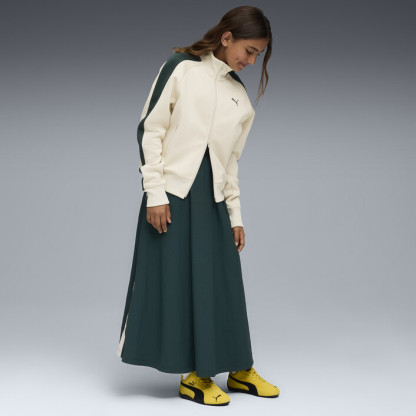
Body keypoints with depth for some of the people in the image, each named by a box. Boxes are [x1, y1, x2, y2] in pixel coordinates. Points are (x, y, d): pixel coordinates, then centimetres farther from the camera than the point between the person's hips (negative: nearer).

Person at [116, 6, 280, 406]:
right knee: (175, 280, -1)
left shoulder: (241, 97, 13)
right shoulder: (181, 68, -2)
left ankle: (239, 369, 20)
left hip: (213, 200, 5)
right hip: (173, 194, -4)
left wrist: (236, 215, 15)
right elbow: (150, 129, -5)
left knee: (220, 284, 7)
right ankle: (194, 375, 10)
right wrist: (155, 192, -11)